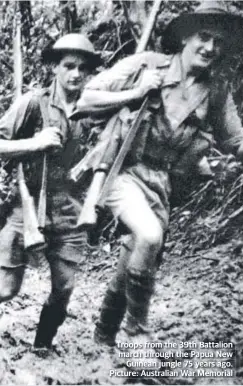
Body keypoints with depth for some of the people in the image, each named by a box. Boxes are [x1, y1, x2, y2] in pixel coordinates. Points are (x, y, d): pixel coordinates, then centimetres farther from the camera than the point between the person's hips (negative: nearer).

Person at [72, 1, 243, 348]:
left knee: (132, 269, 12)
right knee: (149, 236, -31)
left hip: (162, 185, 5)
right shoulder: (147, 65, -6)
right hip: (125, 172, -4)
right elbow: (85, 99, -7)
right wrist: (135, 94, -17)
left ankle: (104, 337, 38)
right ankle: (137, 329, -9)